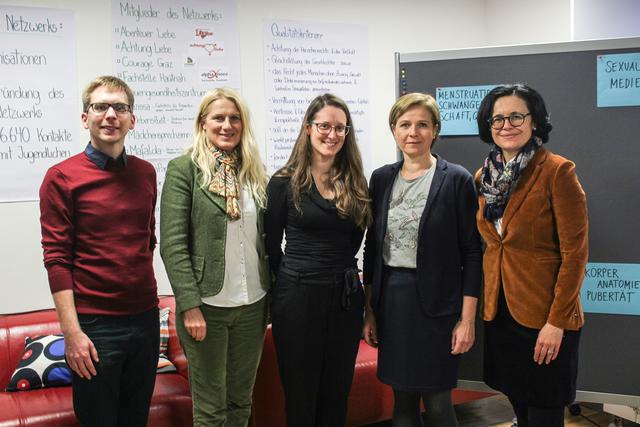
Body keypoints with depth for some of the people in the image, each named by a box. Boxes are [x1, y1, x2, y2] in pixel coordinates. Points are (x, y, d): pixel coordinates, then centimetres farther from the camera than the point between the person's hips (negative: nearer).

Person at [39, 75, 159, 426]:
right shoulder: (61, 177, -7)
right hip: (95, 324, -4)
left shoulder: (145, 173, 7)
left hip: (146, 318, 5)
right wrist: (72, 333, -15)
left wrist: (146, 298, 11)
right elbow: (57, 259, -10)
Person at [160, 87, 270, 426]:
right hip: (206, 304, -4)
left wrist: (270, 290, 10)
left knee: (242, 400, 16)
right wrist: (190, 305, -16)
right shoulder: (183, 168, -6)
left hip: (253, 303, 5)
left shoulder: (254, 170, 9)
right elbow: (172, 244, -11)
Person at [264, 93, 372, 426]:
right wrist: (296, 277, 7)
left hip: (345, 296, 3)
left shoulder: (356, 183, 6)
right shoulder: (284, 182, -5)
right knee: (300, 393, 8)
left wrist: (337, 271, 7)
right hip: (297, 296, -3)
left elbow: (353, 241, 12)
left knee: (337, 392, 14)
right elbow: (271, 246, 1)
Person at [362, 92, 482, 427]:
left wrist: (467, 319, -9)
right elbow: (372, 248, 9)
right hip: (390, 299, 4)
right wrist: (369, 310, 8)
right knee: (402, 399, 13)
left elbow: (471, 253, -6)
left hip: (435, 302, -4)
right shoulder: (381, 179, 6)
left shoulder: (457, 180, -6)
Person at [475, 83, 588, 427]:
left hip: (544, 319, -5)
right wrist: (483, 302, 10)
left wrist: (557, 321, -17)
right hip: (499, 311, 6)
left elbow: (575, 253, -14)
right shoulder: (484, 176, 6)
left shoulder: (558, 172, -13)